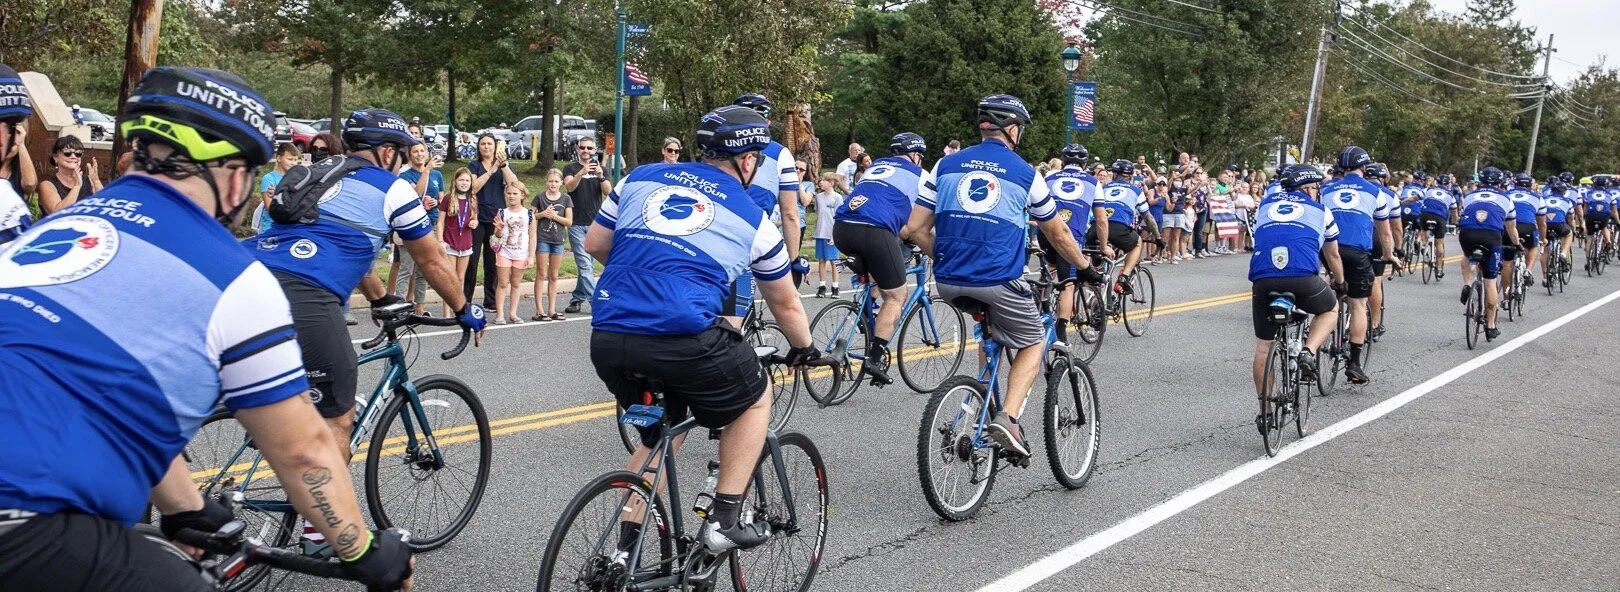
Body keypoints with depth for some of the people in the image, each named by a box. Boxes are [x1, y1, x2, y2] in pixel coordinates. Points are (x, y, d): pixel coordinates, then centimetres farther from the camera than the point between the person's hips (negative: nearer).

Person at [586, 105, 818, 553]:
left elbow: (595, 244, 23)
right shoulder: (752, 218, 14)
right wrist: (805, 350, 44)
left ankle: (625, 549, 24)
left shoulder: (641, 177, 19)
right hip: (684, 339, -4)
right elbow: (785, 305, 25)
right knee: (755, 399, 24)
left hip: (607, 339, 5)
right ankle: (724, 521, 17)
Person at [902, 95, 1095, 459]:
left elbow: (916, 229, 8)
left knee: (990, 323, 33)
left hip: (948, 283, 4)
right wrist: (1085, 267, 33)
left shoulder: (946, 165, 11)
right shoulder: (1024, 173, 6)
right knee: (1032, 343, 18)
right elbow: (1059, 236, 16)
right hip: (998, 281, -4)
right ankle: (1007, 418, -4)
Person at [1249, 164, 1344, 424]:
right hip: (1303, 278, -2)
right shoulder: (1320, 210, 23)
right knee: (1330, 309, 31)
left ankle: (1264, 411, 21)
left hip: (1263, 279, 2)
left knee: (1263, 347, 17)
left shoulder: (1266, 205, 28)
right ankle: (1308, 353, 7)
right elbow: (1332, 255, 35)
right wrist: (1340, 283, 53)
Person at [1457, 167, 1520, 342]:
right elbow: (1512, 229, 36)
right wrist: (1517, 246, 55)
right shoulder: (1505, 199, 26)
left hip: (1467, 234, 1)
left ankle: (1467, 285, 12)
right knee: (1490, 282, 9)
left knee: (1468, 257, 38)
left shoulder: (1469, 196, 29)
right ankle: (1491, 327, 14)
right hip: (1491, 236, -1)